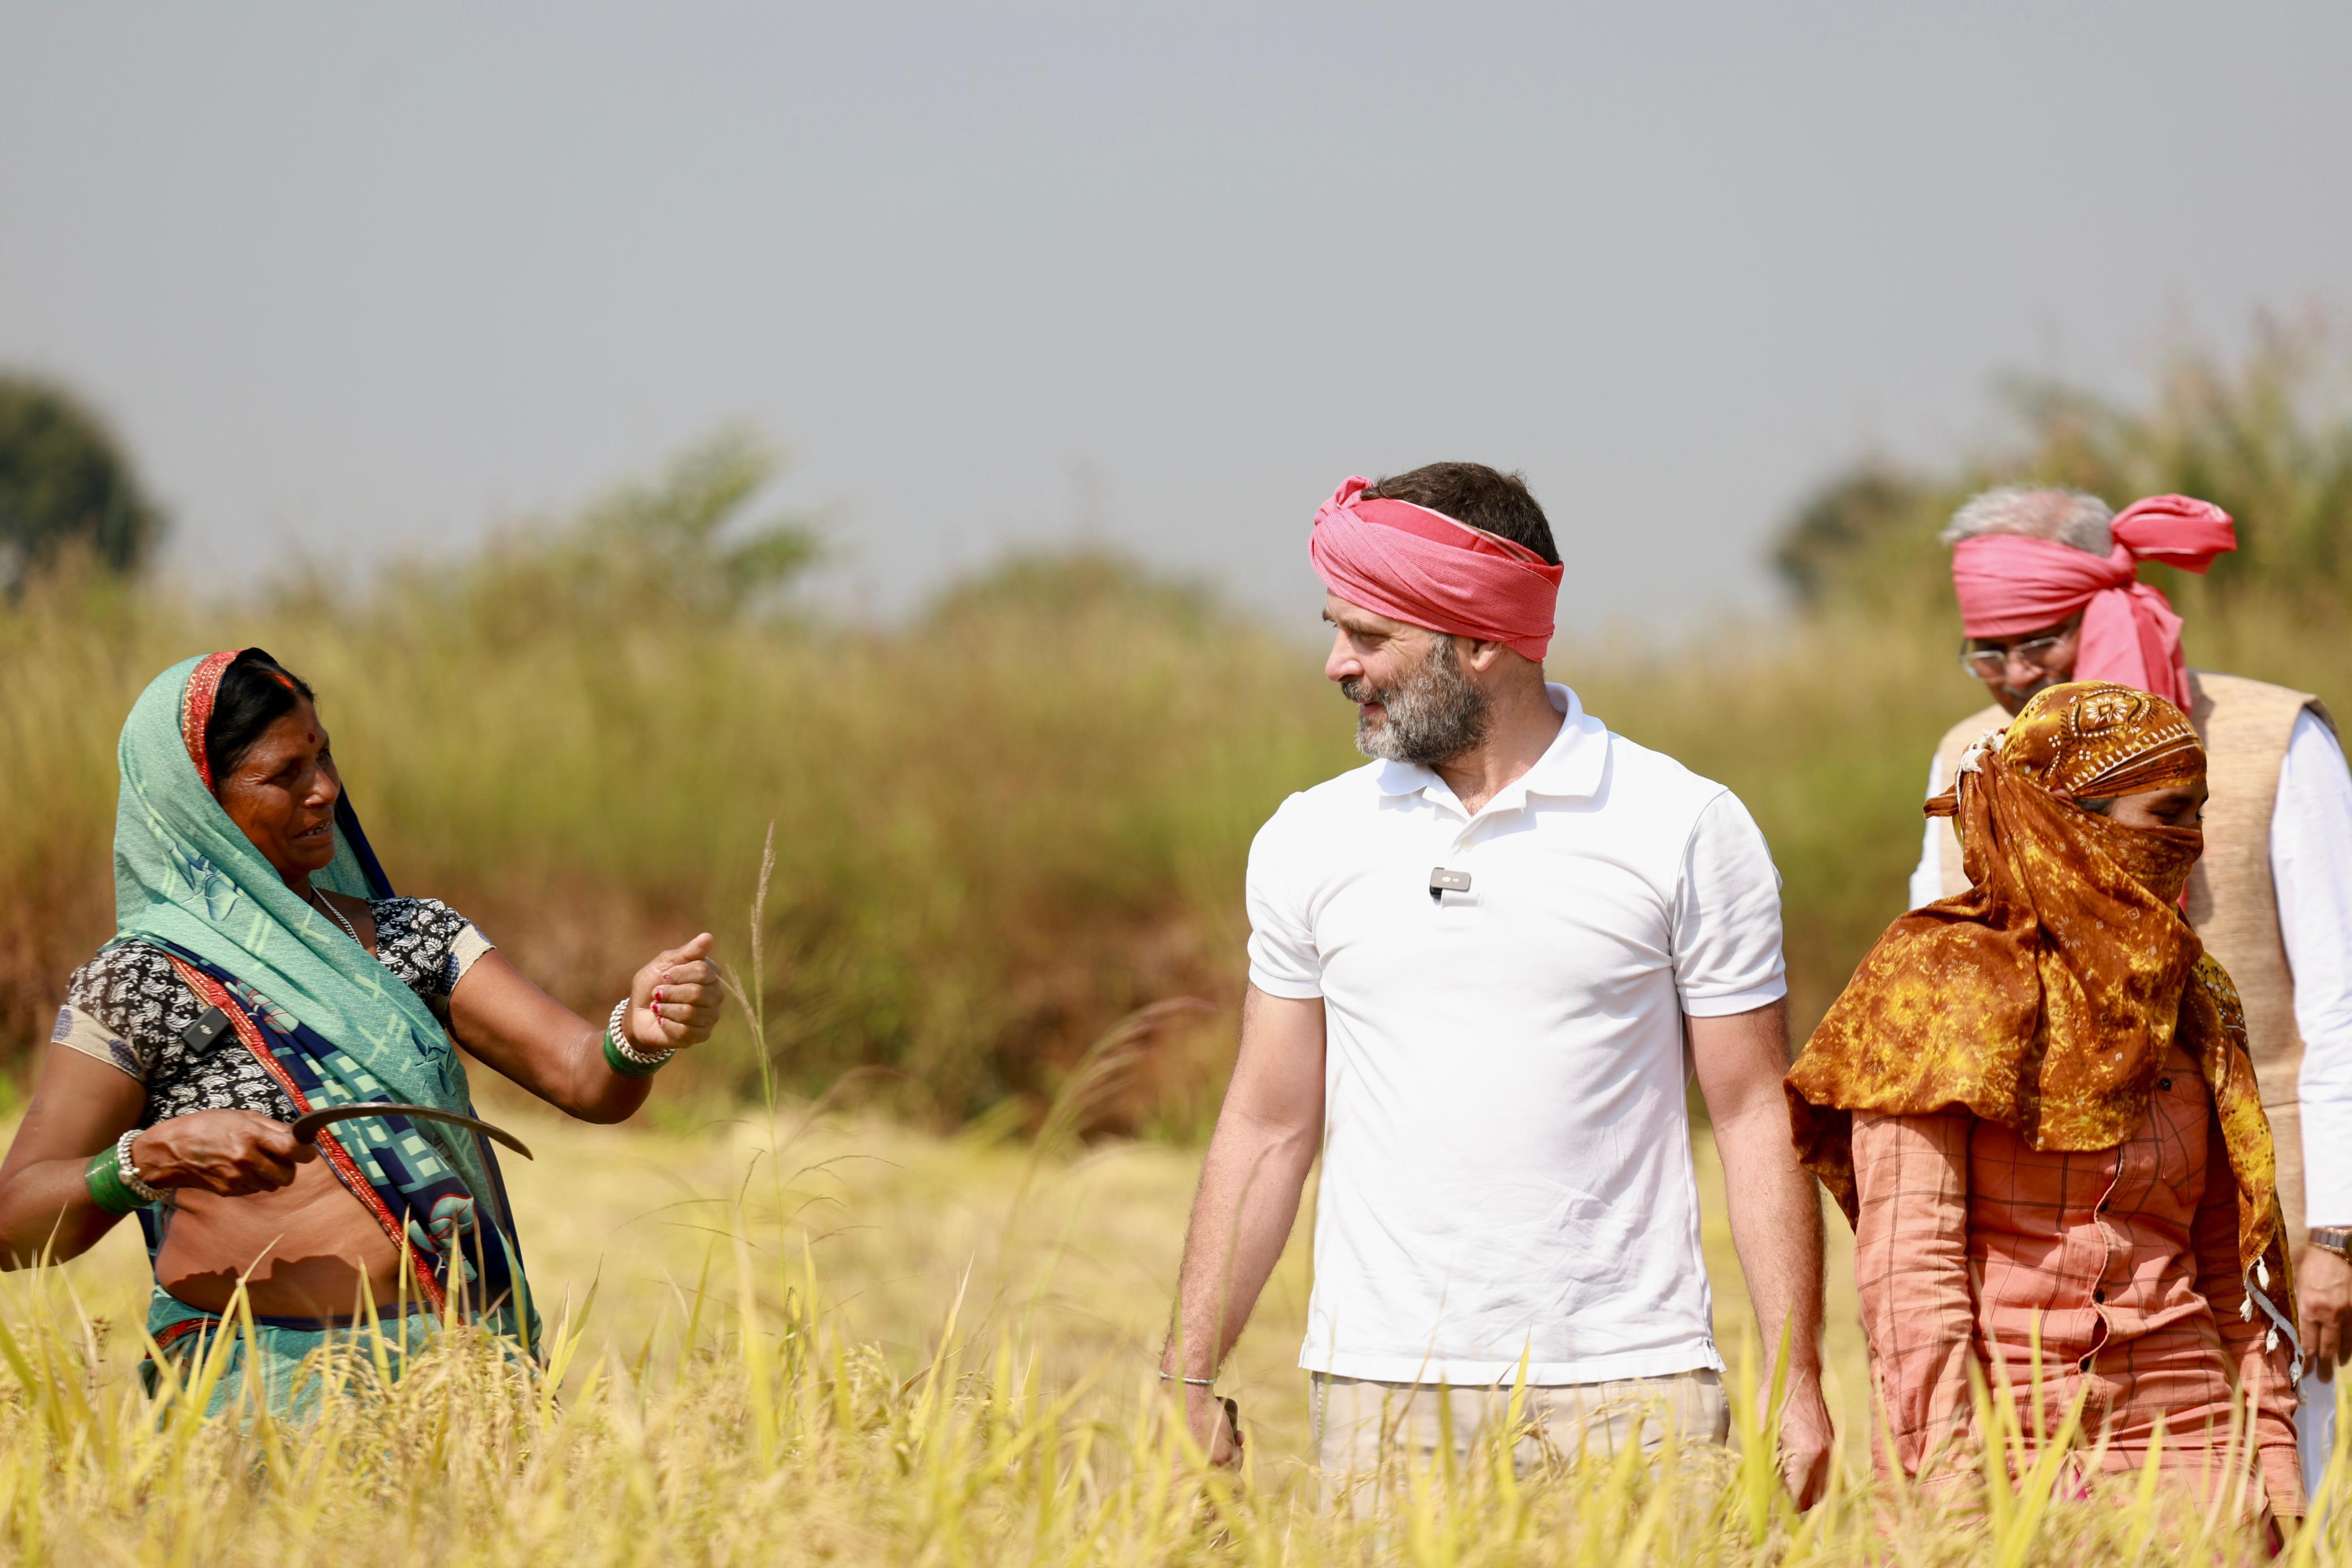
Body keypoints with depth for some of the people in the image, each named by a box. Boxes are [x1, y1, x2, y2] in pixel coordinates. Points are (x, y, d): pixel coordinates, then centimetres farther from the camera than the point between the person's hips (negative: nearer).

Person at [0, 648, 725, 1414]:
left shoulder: (415, 939, 16)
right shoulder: (137, 985, 2)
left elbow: (585, 1078, 5)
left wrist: (638, 1033, -18)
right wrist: (153, 1156, -20)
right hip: (270, 1387, -4)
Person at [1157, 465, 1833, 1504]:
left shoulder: (1688, 830, 0)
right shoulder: (1310, 841, 9)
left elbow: (1754, 1115, 1)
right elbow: (1268, 1125, 13)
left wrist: (1796, 1381, -6)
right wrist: (1189, 1380, 7)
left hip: (1627, 1387, -2)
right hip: (1380, 1396, 2)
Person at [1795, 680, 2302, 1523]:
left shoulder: (2193, 997, 13)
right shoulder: (1943, 979, -4)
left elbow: (2232, 1263, 16)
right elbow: (1905, 1257, -10)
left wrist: (2273, 1452, 9)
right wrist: (1947, 1469, -17)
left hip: (2174, 1433, 4)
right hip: (1993, 1427, -4)